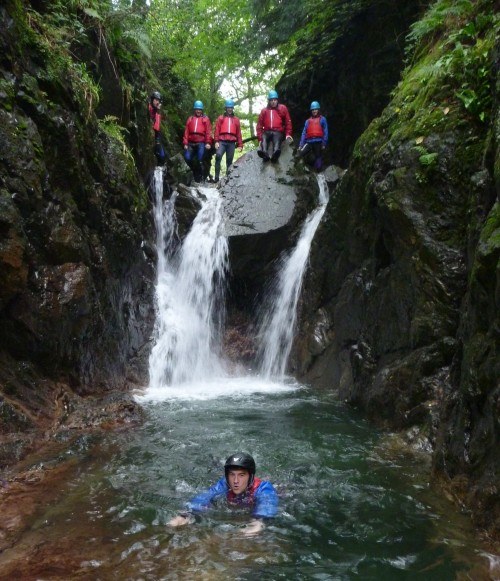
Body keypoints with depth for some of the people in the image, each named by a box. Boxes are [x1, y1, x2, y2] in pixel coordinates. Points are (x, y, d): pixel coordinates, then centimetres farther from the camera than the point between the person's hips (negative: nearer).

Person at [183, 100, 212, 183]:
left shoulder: (205, 119, 10)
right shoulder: (190, 119, 17)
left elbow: (208, 132, 1)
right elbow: (186, 132, 11)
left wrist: (208, 142, -11)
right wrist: (185, 143, 2)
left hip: (201, 143, -3)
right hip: (191, 143, 3)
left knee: (199, 160, -6)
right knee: (187, 158, -9)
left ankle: (199, 176, 6)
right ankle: (195, 170, 14)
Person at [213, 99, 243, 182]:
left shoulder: (236, 119, 19)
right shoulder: (220, 118, 16)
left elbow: (239, 133, 15)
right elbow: (217, 130, 7)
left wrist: (240, 145, 8)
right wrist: (216, 141, -6)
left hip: (231, 143, 2)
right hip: (222, 141, -2)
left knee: (229, 161, 1)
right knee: (218, 155, -23)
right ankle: (216, 176, -24)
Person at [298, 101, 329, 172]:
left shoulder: (322, 119, 9)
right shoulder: (308, 121, 17)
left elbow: (325, 132, 3)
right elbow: (304, 133, 12)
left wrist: (324, 143, -7)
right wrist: (301, 144, 1)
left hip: (318, 142, -2)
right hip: (309, 141, 2)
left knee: (318, 157, -2)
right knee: (301, 153, -20)